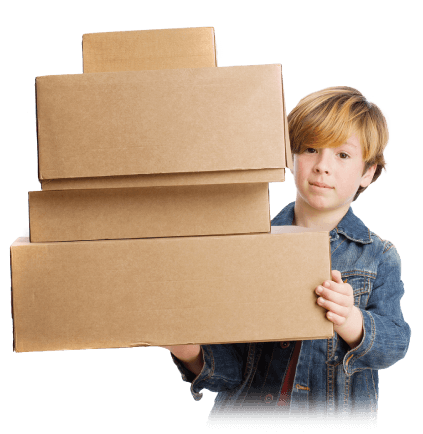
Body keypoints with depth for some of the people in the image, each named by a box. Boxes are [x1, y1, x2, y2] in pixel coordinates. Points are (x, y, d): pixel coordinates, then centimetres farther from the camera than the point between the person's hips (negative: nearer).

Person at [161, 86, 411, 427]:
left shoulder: (380, 257, 6)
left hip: (340, 416, 1)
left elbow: (396, 341, -6)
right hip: (245, 412, 0)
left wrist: (351, 322, -25)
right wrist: (195, 357, -15)